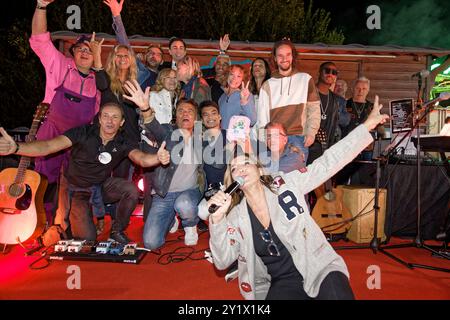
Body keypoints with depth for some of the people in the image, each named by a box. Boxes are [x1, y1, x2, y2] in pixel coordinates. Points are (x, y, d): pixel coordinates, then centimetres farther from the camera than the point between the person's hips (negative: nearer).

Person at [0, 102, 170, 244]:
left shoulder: (122, 144, -12)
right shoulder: (84, 132, -18)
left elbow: (141, 158, -31)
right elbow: (48, 146, -27)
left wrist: (158, 158, -56)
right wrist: (15, 148, -45)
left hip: (102, 185, 2)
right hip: (76, 189, -2)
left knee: (131, 190, -26)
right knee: (87, 239, -13)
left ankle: (117, 231, -1)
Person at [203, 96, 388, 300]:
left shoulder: (285, 185, -5)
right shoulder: (236, 216, -1)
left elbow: (327, 163, -7)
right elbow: (222, 261, -5)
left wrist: (367, 125, -10)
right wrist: (217, 219, -19)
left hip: (320, 269, -2)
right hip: (282, 283, 3)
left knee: (337, 293, -30)